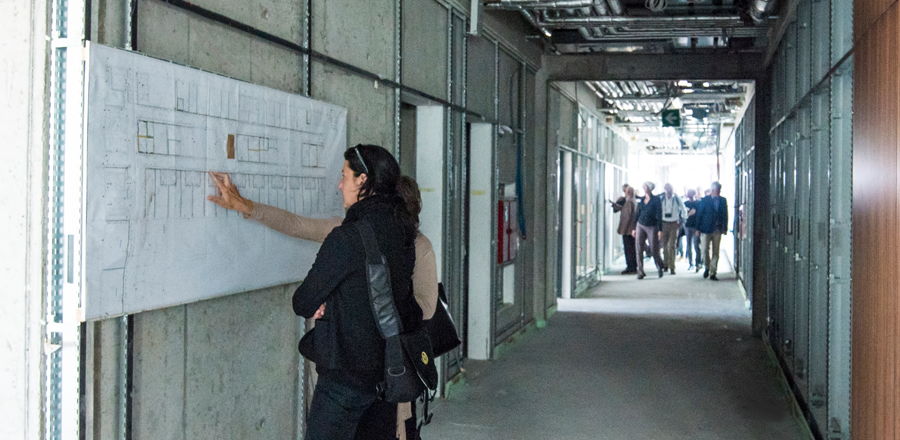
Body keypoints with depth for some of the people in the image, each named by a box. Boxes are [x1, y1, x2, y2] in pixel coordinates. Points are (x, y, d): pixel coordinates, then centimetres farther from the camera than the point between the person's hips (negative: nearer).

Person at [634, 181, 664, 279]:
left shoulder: (656, 200, -5)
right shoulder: (641, 200, 7)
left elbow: (659, 215, -8)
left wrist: (660, 230, -13)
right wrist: (634, 228, 11)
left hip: (652, 227, -3)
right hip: (640, 226, 4)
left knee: (654, 250, 1)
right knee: (639, 250, -5)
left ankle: (660, 267, 27)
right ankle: (640, 272, -1)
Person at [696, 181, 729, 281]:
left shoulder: (723, 201, 5)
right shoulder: (705, 200, 0)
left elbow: (725, 215, 7)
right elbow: (700, 214, 0)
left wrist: (724, 228, 0)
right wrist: (698, 228, -4)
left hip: (717, 230, 2)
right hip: (706, 229, -2)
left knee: (715, 252, 2)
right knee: (705, 250, -4)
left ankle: (712, 273, 8)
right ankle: (707, 267, 21)